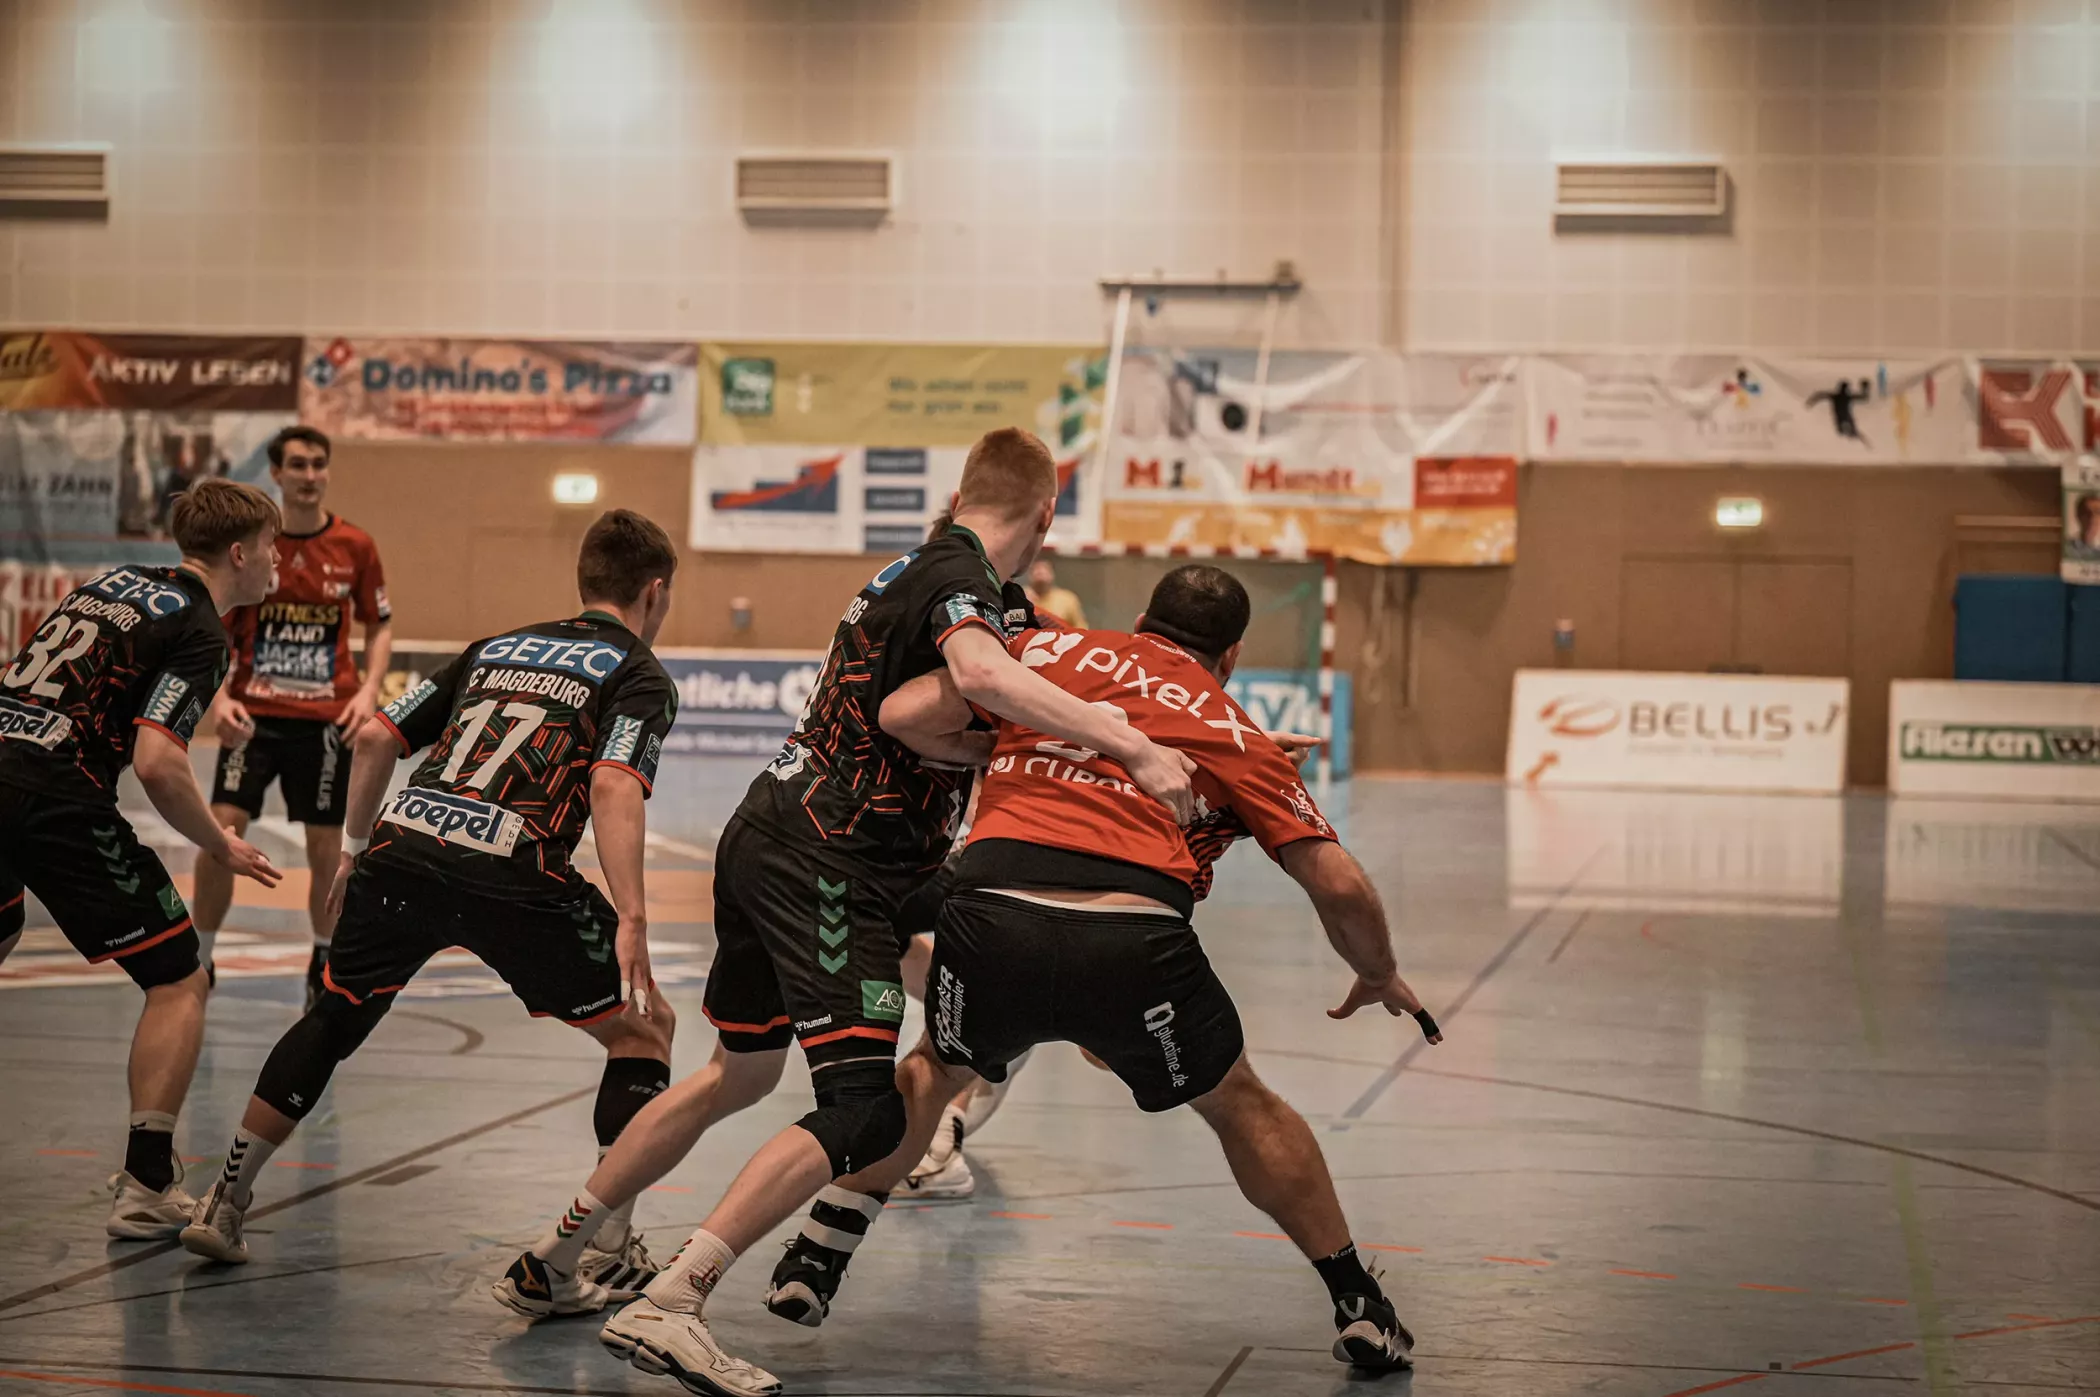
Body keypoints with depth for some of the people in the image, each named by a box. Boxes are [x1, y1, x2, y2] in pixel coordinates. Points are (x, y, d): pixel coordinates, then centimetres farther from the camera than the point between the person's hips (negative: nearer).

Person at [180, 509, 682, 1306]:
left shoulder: (496, 647, 26)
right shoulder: (640, 677, 9)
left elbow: (377, 738, 22)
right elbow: (613, 788, -10)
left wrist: (355, 850, 32)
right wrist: (631, 919, -17)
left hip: (400, 853, 5)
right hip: (512, 877, -5)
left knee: (332, 1020, 27)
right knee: (643, 1028, 10)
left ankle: (224, 1206, 33)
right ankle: (605, 1255, 3)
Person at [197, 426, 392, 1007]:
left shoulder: (355, 546, -2)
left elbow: (379, 626, 7)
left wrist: (369, 689, -8)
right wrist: (218, 696, -11)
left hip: (326, 719, 0)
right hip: (254, 713, 0)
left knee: (325, 849, 5)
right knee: (222, 831, -12)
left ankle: (323, 963, 26)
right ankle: (200, 959, 4)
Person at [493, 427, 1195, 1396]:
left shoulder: (917, 567, 17)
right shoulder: (960, 575, -11)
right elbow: (981, 673, -33)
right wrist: (1133, 747, -36)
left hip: (765, 838, 10)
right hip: (830, 866, -10)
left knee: (742, 1071, 26)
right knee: (864, 1112, -16)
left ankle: (553, 1259, 36)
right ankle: (665, 1309, -25)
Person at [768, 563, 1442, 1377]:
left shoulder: (1049, 651, 23)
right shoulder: (1236, 736, 20)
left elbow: (903, 716, 14)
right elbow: (1340, 887, 14)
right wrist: (1380, 976, 33)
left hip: (990, 917, 1)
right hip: (1133, 942, -1)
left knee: (934, 1071, 33)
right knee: (1240, 1105, 25)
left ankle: (813, 1264, 32)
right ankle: (1360, 1310, 28)